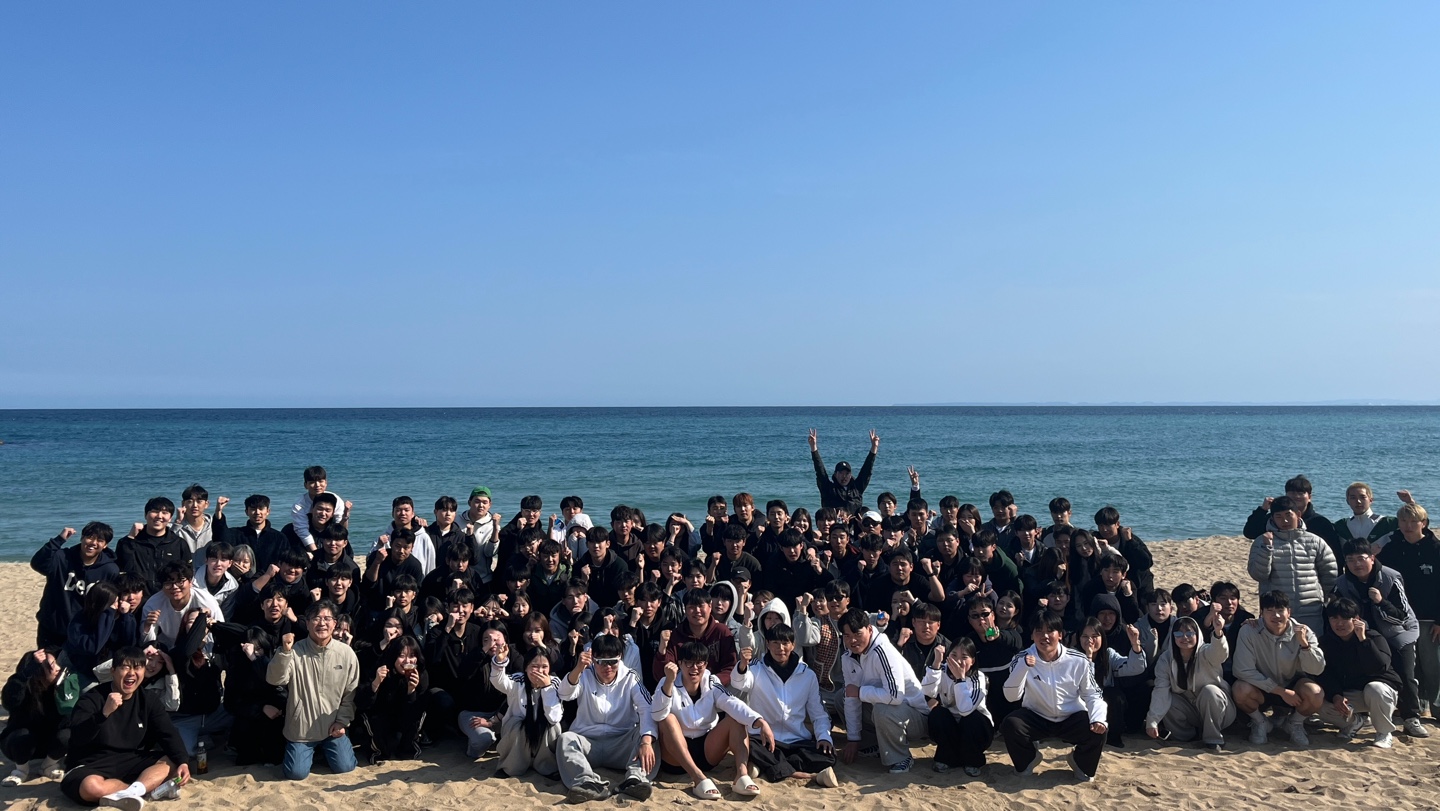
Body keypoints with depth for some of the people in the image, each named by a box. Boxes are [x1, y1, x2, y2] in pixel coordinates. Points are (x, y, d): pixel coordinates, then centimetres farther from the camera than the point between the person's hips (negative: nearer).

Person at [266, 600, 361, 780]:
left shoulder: (346, 653, -7)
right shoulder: (296, 651, -11)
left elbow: (351, 692, 0)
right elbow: (274, 680, -23)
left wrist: (342, 721, -5)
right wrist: (284, 652, -35)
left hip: (333, 726, 1)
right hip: (301, 727, -1)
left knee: (344, 767, -3)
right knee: (296, 773, -7)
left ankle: (324, 749, 31)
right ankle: (310, 750, 28)